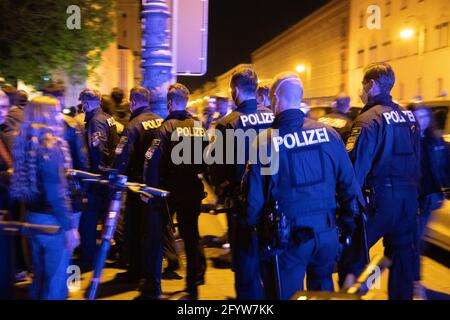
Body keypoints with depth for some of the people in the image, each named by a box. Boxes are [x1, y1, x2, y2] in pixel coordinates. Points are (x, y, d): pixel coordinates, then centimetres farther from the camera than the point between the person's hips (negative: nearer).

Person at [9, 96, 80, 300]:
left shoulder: (26, 144, 6)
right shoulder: (50, 147, -19)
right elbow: (57, 193, -22)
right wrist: (69, 225, -19)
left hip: (33, 216, 9)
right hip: (52, 220, -9)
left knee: (40, 274, 20)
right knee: (56, 279, 2)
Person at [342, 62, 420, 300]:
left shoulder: (370, 118, -13)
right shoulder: (408, 117, 10)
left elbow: (356, 164, -20)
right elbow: (416, 160, 15)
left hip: (380, 195, -7)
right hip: (409, 196, 7)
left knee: (352, 253, 4)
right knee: (402, 253, 16)